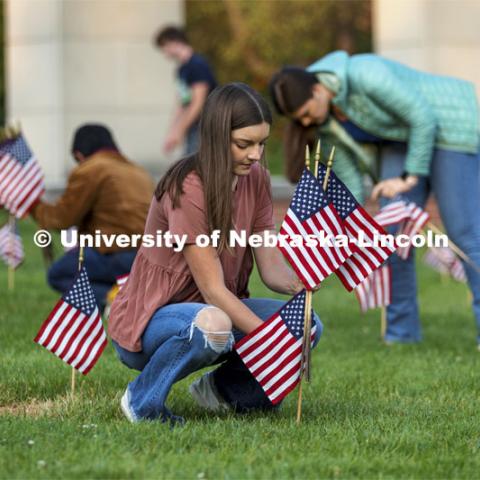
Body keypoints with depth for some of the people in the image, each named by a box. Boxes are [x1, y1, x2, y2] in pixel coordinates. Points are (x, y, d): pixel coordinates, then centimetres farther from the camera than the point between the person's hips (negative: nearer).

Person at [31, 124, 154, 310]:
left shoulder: (88, 171, -1)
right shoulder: (139, 172, 23)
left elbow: (62, 218, 2)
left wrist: (34, 206, 22)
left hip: (123, 257, -8)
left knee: (58, 274, 10)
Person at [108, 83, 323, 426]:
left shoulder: (256, 180, -1)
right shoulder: (188, 189, -24)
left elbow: (271, 265, -4)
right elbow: (213, 289, -26)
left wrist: (295, 284, -27)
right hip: (147, 321, -7)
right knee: (213, 325, -39)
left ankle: (223, 389, 11)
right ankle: (143, 401, -13)